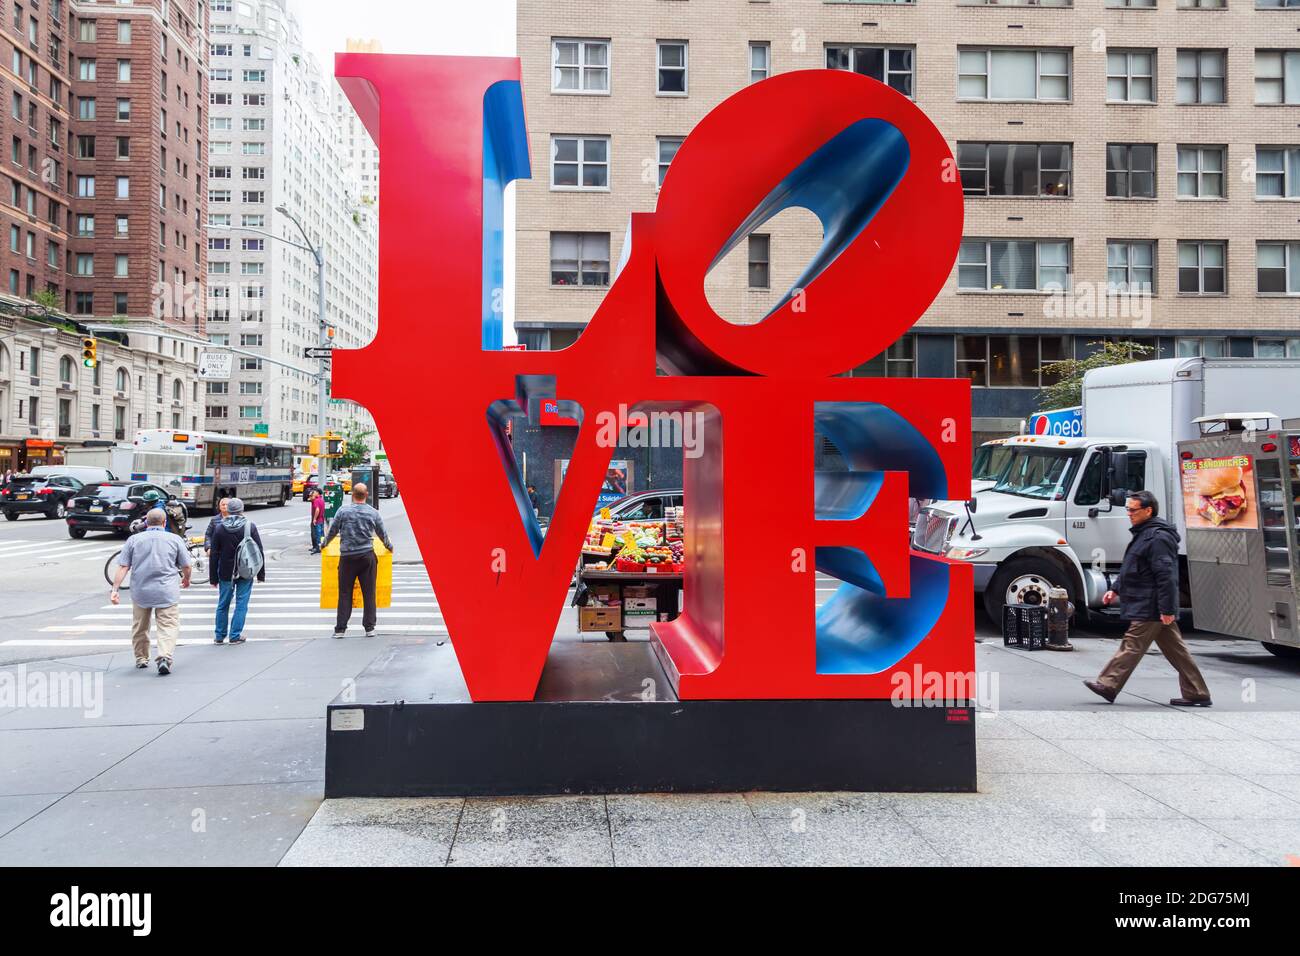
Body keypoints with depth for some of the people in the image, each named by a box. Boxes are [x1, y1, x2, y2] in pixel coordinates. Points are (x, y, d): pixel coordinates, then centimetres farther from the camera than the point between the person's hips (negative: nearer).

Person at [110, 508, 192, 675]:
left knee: (140, 627, 19)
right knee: (168, 626, -2)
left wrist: (115, 589, 0)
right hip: (167, 592, -2)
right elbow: (187, 566, 4)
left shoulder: (134, 539, 5)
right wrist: (186, 579, 24)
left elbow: (123, 567, -1)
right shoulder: (174, 539, 1)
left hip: (140, 591, 2)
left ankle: (141, 659, 30)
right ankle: (165, 657, -21)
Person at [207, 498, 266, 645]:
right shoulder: (250, 526, -5)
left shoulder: (219, 528, -2)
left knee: (223, 605, 12)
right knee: (241, 604, 5)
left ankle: (219, 636, 19)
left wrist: (213, 577, 6)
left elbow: (214, 555, 1)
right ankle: (235, 636, 5)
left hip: (226, 573, 2)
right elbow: (259, 551, -4)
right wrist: (261, 574, 4)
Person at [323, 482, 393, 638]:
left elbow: (333, 530, 5)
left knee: (345, 593, 6)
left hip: (347, 557, -1)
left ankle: (340, 628, 6)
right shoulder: (373, 513, 1)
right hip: (367, 556, 1)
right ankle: (369, 628, 7)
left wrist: (324, 543, 25)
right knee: (369, 592, 6)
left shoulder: (343, 511, -4)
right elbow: (383, 534, 12)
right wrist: (389, 547, 31)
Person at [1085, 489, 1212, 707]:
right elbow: (1132, 569, 26)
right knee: (1175, 649, 11)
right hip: (1146, 606, 10)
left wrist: (1167, 609, -23)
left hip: (1149, 607, -10)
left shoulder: (1158, 538, -17)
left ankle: (1108, 686, 0)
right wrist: (1116, 590, 22)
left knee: (1132, 645, -5)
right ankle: (1197, 693, 15)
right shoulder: (1144, 533, 16)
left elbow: (1166, 576, -22)